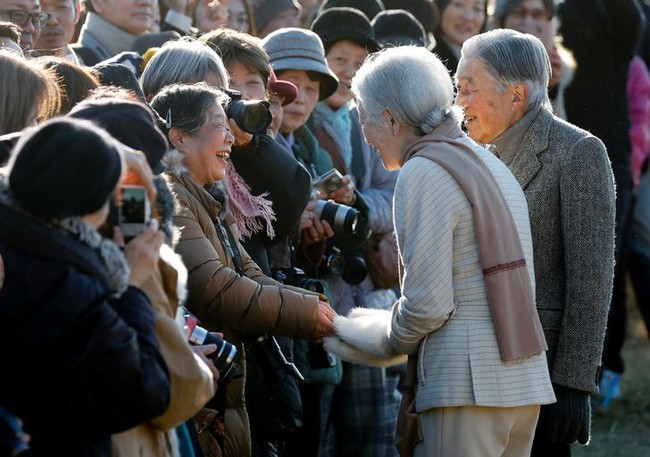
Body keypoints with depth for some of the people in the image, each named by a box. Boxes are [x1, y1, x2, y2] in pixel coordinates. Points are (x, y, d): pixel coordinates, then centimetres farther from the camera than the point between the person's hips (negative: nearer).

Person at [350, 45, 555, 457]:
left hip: (468, 384, -9)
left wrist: (396, 342, 6)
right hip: (525, 381, 9)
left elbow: (428, 302, -14)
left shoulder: (424, 173, -9)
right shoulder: (492, 165, 18)